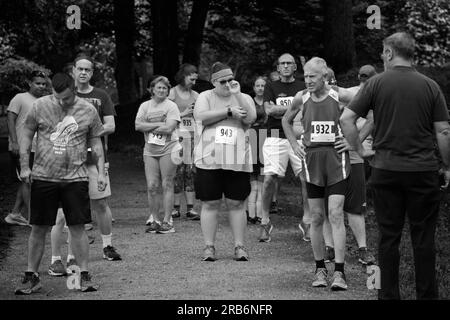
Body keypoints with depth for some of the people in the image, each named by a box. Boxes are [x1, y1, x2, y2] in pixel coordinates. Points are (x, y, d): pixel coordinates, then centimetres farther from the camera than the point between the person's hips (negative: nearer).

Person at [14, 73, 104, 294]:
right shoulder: (40, 106, -2)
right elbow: (26, 135, 6)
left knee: (77, 227, -1)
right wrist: (24, 166, -1)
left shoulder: (88, 110, 1)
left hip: (75, 178, 0)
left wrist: (101, 172, 3)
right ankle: (31, 277, 13)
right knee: (38, 228, 4)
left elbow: (96, 143, 9)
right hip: (43, 176, 0)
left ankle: (84, 276, 8)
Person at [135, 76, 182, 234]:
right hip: (150, 150, 3)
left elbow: (169, 128, -14)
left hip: (168, 149, -3)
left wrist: (149, 128, -7)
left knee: (167, 185, -2)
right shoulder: (145, 106, 11)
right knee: (152, 187, 0)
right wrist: (159, 125, -10)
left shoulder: (171, 106, -1)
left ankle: (167, 221, 2)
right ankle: (155, 220, 9)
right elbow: (138, 126, -3)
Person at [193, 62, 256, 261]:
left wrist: (237, 94, -9)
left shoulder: (244, 98, 12)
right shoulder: (205, 97, 9)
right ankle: (209, 247, 6)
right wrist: (229, 111, -9)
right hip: (209, 160, -1)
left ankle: (239, 246, 8)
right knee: (210, 204, 0)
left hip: (237, 161, 1)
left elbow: (250, 118, -6)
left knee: (236, 204, 2)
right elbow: (201, 116, -10)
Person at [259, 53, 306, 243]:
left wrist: (279, 110, -7)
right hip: (276, 137, -1)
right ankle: (265, 222, -2)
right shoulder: (271, 88, 12)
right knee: (269, 178, -11)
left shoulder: (303, 88, 12)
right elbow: (269, 110, -4)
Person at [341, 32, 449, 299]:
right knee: (424, 238, 6)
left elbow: (346, 119, -6)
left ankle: (389, 295, 10)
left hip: (386, 170, 0)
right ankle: (427, 294, 10)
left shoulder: (377, 83, -2)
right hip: (424, 171, 0)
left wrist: (361, 150, 4)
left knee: (389, 237, 7)